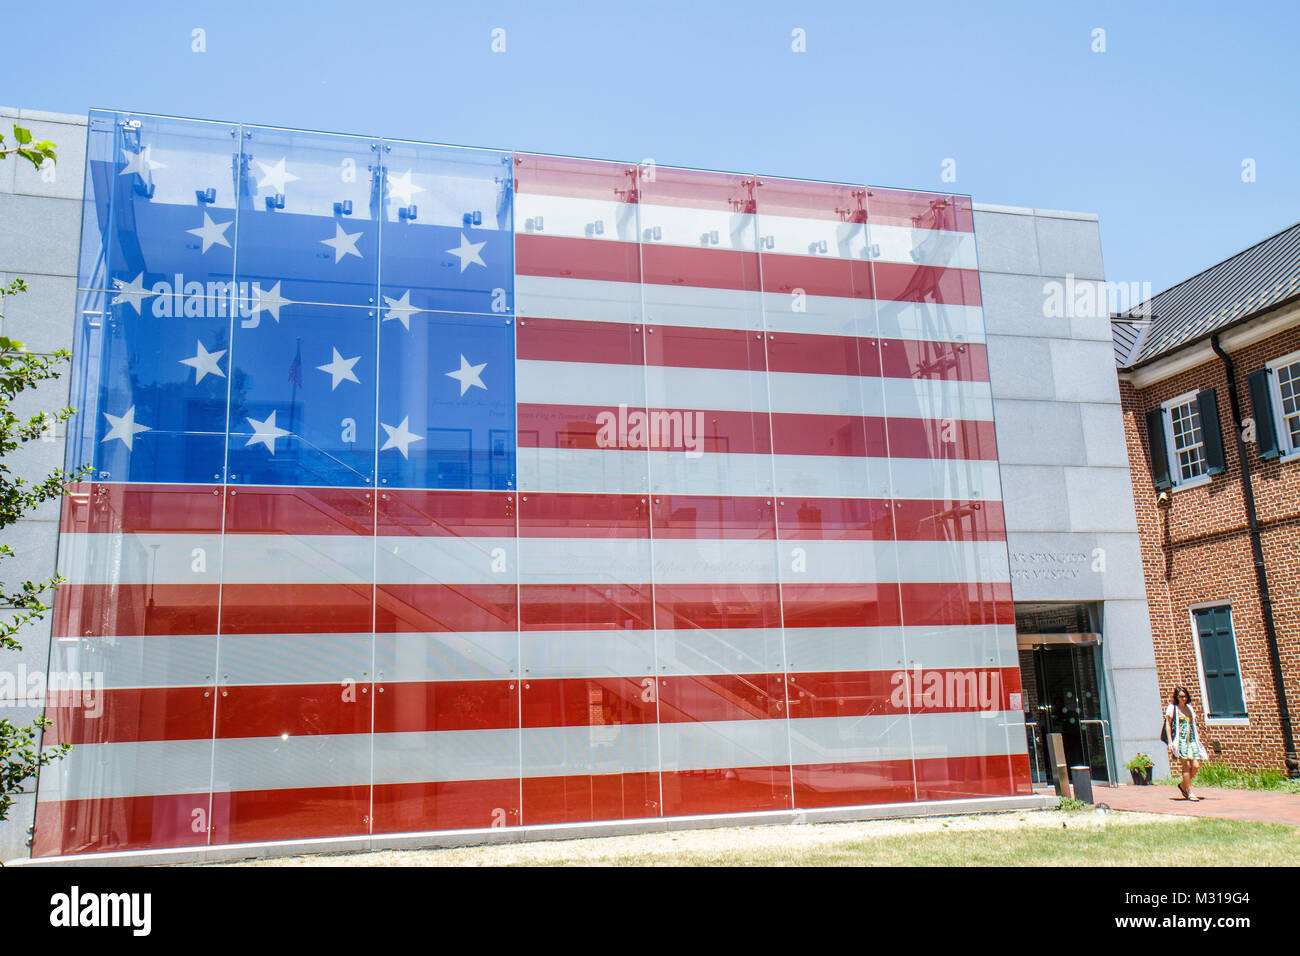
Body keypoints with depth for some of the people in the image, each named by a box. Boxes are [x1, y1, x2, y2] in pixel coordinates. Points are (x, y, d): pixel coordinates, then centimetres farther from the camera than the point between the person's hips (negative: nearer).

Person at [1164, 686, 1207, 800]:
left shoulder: (1189, 708, 18)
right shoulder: (1172, 708, 2)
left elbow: (1193, 725, 25)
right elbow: (1168, 724, -1)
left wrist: (1197, 737, 16)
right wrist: (1170, 742, -7)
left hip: (1192, 739, 5)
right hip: (1180, 740, -5)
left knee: (1196, 766, -5)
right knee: (1187, 765, -11)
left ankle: (1183, 785, 18)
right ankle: (1189, 793, -5)